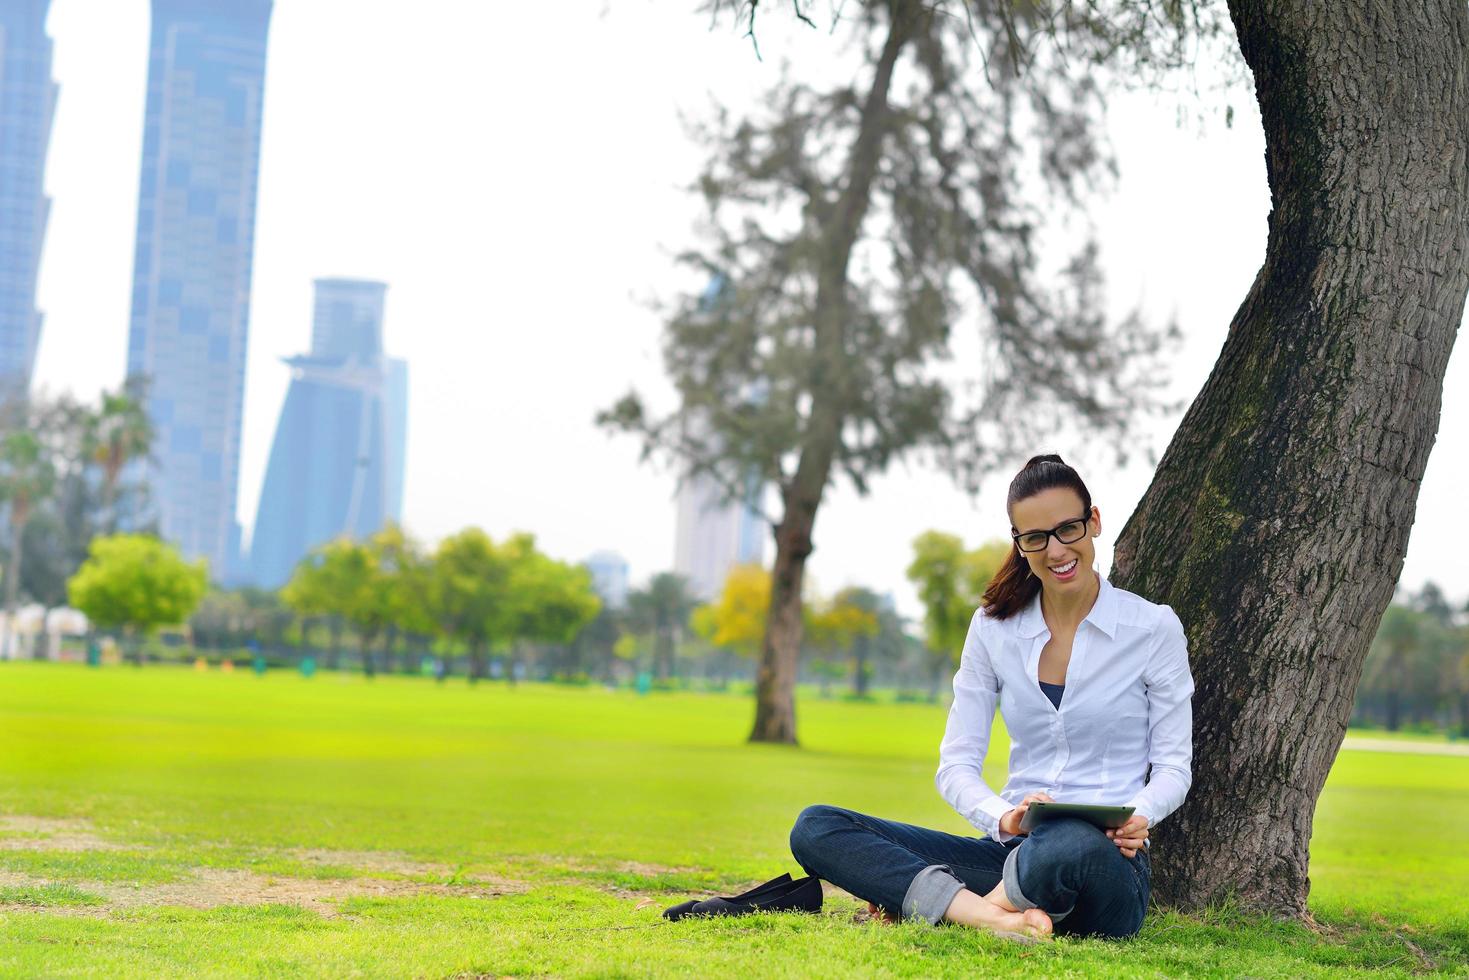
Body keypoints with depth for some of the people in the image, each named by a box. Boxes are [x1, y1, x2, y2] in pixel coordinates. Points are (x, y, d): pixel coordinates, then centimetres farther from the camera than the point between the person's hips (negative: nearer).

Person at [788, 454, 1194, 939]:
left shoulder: (1154, 627, 2)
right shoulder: (993, 628, 10)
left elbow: (1173, 766, 5)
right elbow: (956, 764, 6)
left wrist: (1137, 816, -18)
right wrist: (1003, 819, -17)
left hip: (1109, 864, -4)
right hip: (1014, 852, 4)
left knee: (1073, 845, -44)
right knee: (815, 827, -15)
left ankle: (928, 899, -18)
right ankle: (991, 915, -31)